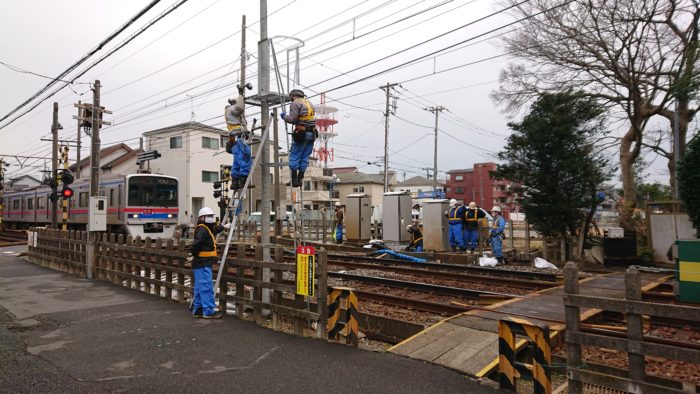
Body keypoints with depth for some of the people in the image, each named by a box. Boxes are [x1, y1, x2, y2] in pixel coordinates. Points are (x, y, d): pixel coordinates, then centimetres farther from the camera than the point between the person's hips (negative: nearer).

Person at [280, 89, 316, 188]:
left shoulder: (295, 103, -4)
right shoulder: (309, 103, 19)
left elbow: (292, 119, -13)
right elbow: (310, 119, 16)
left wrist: (284, 116, 6)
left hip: (301, 134, -7)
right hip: (312, 134, 7)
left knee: (294, 156, 1)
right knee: (304, 157, 9)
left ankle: (294, 179, 0)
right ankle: (300, 178, 10)